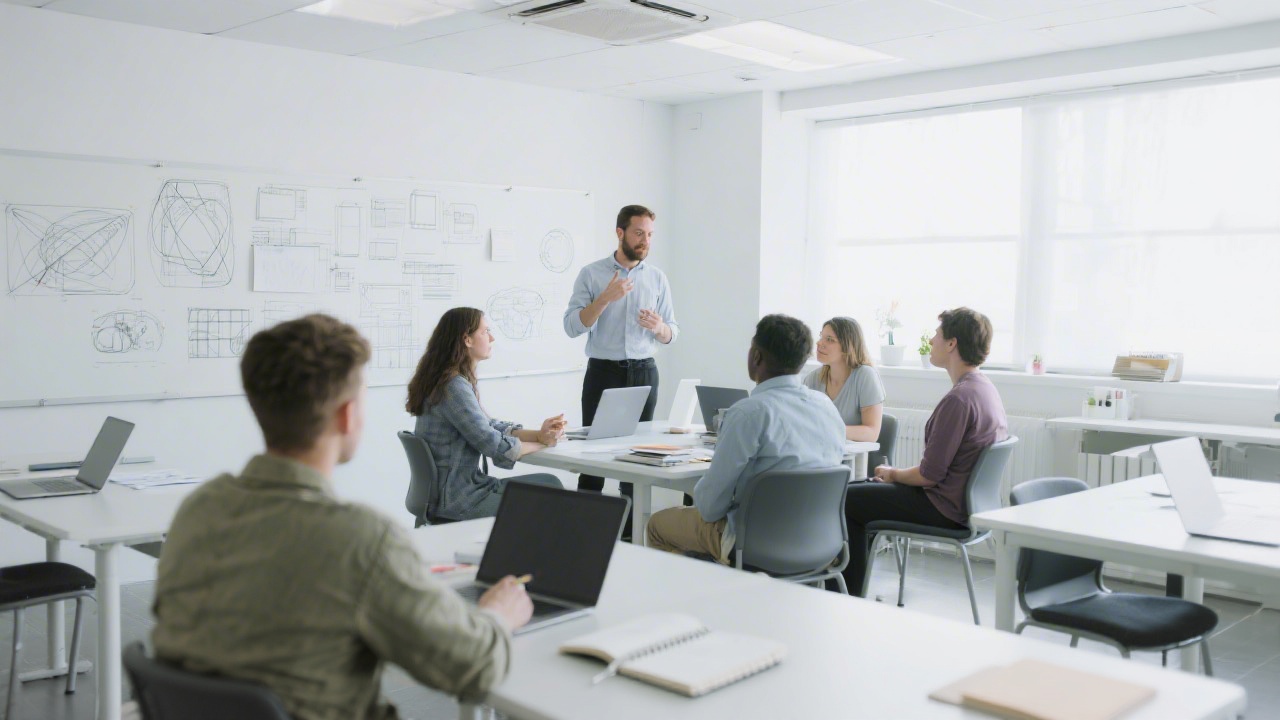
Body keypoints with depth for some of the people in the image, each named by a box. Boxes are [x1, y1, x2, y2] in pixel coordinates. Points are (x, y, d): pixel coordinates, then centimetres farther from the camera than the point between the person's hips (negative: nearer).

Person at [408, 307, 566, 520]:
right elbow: (493, 445, -22)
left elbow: (489, 425, 11)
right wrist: (542, 443, -7)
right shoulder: (454, 386, -21)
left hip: (456, 487, 9)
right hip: (457, 499, -9)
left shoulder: (455, 381, 11)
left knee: (549, 483, 11)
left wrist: (539, 434, -2)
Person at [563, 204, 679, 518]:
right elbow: (572, 326, -9)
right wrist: (605, 298, -21)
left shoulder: (658, 278, 8)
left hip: (643, 373, 3)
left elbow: (671, 333, 9)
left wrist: (659, 327, -14)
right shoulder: (591, 274, -1)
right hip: (603, 372, -2)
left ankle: (631, 525, 13)